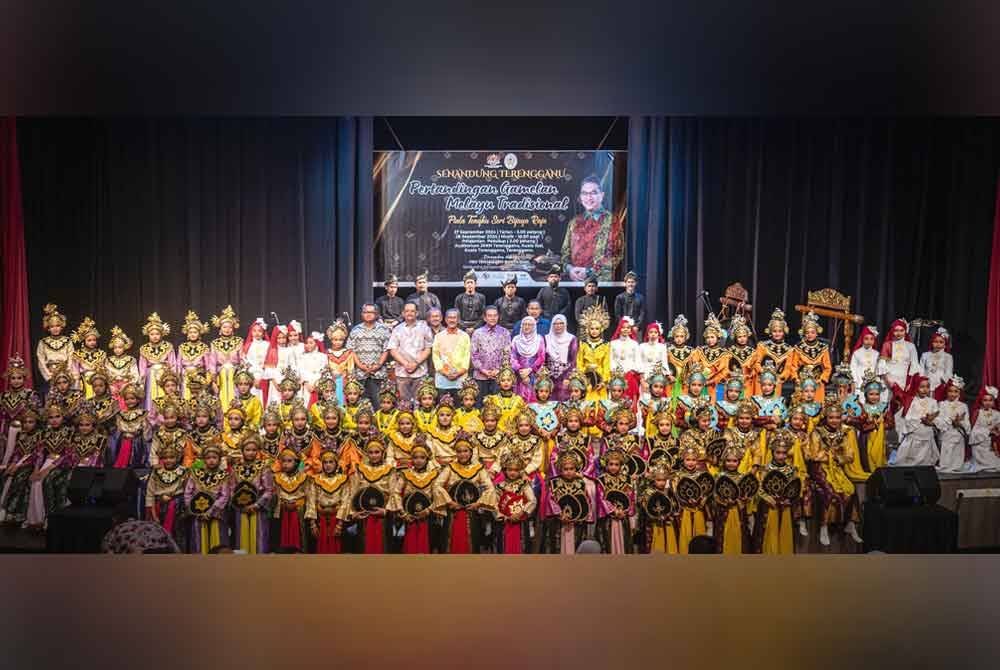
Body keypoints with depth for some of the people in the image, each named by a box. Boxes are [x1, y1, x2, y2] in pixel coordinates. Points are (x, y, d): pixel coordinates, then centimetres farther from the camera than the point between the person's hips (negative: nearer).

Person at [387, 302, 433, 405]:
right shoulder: (397, 330, 9)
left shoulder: (424, 328, 7)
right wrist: (405, 363, -10)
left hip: (420, 371, -1)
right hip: (402, 372, 1)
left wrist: (416, 363, -10)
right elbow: (393, 350, 3)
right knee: (404, 401, 2)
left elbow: (428, 349, 3)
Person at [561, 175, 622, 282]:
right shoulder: (574, 222, 14)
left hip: (600, 281, -4)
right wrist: (569, 268, -5)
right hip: (575, 280, 4)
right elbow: (566, 251, 15)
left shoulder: (611, 221, 0)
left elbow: (615, 255, -7)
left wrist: (589, 271, -13)